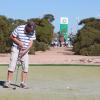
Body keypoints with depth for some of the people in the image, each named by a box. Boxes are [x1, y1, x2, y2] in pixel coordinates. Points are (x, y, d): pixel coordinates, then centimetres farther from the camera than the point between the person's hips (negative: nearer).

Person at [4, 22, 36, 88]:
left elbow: (31, 42, -7)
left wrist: (25, 51, -18)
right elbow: (11, 37, -6)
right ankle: (8, 82, -6)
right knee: (12, 65, -9)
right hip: (16, 48, -3)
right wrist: (19, 42, -19)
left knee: (25, 66, -5)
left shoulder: (33, 32, -6)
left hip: (25, 51, 3)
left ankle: (23, 83, 2)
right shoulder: (19, 29, -16)